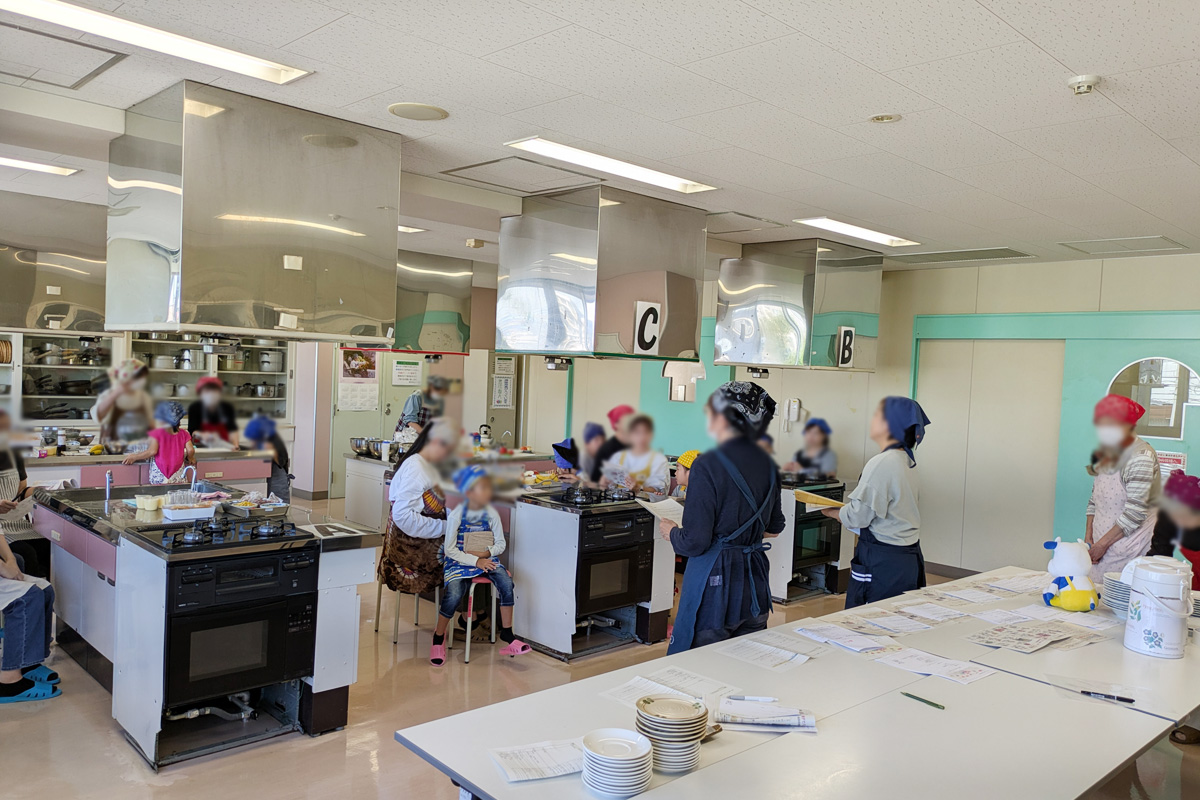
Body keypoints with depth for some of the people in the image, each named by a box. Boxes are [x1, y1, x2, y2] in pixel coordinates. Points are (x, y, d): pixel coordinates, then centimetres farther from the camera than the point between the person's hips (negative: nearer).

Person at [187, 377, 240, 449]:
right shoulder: (194, 408, -6)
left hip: (223, 447, 0)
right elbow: (191, 431, -11)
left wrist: (235, 445, -26)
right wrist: (201, 435, -34)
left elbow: (232, 430, -8)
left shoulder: (227, 407, -2)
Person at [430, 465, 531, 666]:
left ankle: (507, 634, -10)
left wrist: (486, 553, -14)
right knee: (453, 595, -27)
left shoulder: (491, 513, -1)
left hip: (485, 559, 3)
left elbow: (500, 544, 5)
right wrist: (475, 561, -19)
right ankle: (439, 636, 1)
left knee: (506, 582, -23)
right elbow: (450, 549, -10)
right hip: (459, 562, -3)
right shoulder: (456, 515, -11)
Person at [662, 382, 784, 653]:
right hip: (754, 580, 7)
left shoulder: (708, 465, -19)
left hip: (715, 584, -7)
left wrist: (671, 532, 1)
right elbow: (775, 525, 17)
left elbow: (694, 542, -19)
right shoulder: (767, 464, 3)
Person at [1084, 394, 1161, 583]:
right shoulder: (1104, 455, 11)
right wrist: (1088, 537, 5)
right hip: (1101, 544, 7)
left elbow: (1135, 512, -18)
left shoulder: (1141, 456, -13)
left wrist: (1102, 544, -15)